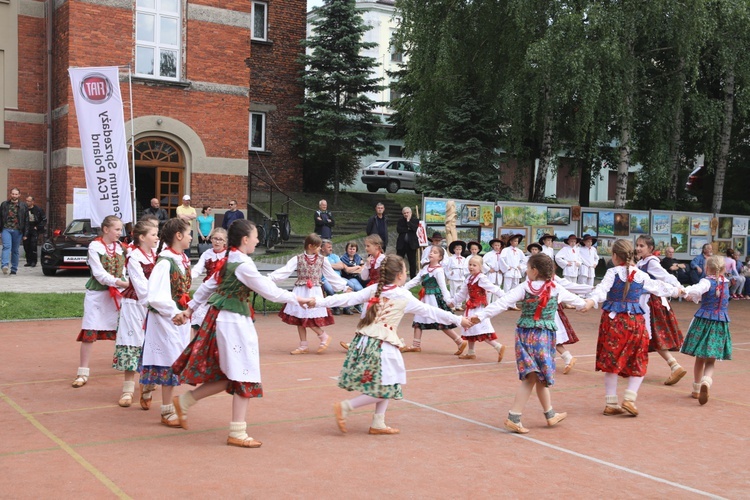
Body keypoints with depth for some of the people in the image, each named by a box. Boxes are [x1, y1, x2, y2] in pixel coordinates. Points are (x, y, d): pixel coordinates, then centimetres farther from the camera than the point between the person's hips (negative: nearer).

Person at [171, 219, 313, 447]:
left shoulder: (227, 261, 10)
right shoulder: (243, 265, -18)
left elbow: (208, 286, 18)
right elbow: (270, 291, -17)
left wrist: (191, 308, 25)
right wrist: (296, 299, -5)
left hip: (220, 318, 10)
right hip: (234, 322, -10)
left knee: (229, 377, 16)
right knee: (242, 378, -2)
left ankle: (184, 400, 23)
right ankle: (237, 433, 4)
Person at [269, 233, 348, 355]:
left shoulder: (322, 260, 3)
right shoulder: (298, 259, -2)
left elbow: (332, 276, 10)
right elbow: (285, 271, -9)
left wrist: (344, 286, 9)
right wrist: (269, 278, -20)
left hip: (314, 292, -1)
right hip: (300, 292, 2)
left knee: (310, 318, -10)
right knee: (299, 318, 5)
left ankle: (324, 337, 12)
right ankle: (303, 346, 16)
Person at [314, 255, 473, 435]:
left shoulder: (373, 289, 8)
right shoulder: (404, 297, -4)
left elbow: (347, 298, 1)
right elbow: (430, 311, 4)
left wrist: (318, 302, 1)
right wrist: (459, 320, 14)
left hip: (363, 341, 7)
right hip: (381, 346, -7)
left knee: (385, 387, 19)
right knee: (384, 390, 3)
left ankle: (378, 425, 20)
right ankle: (345, 407, -3)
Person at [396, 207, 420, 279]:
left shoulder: (415, 220, 3)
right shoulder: (400, 221, 8)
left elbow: (415, 228, -15)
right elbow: (398, 229, -8)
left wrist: (408, 221, -12)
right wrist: (408, 229, -13)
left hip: (411, 244, -1)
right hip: (401, 244, 1)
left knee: (412, 262, 4)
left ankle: (413, 278, 12)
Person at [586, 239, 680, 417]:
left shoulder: (613, 273, -3)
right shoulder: (642, 276, 7)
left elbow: (602, 289, -22)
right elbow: (659, 287, 23)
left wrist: (592, 300, -37)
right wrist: (676, 290, 41)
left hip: (613, 319, -2)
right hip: (635, 321, 2)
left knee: (611, 362, 4)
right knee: (638, 364, 13)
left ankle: (611, 403, 8)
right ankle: (629, 398, -1)